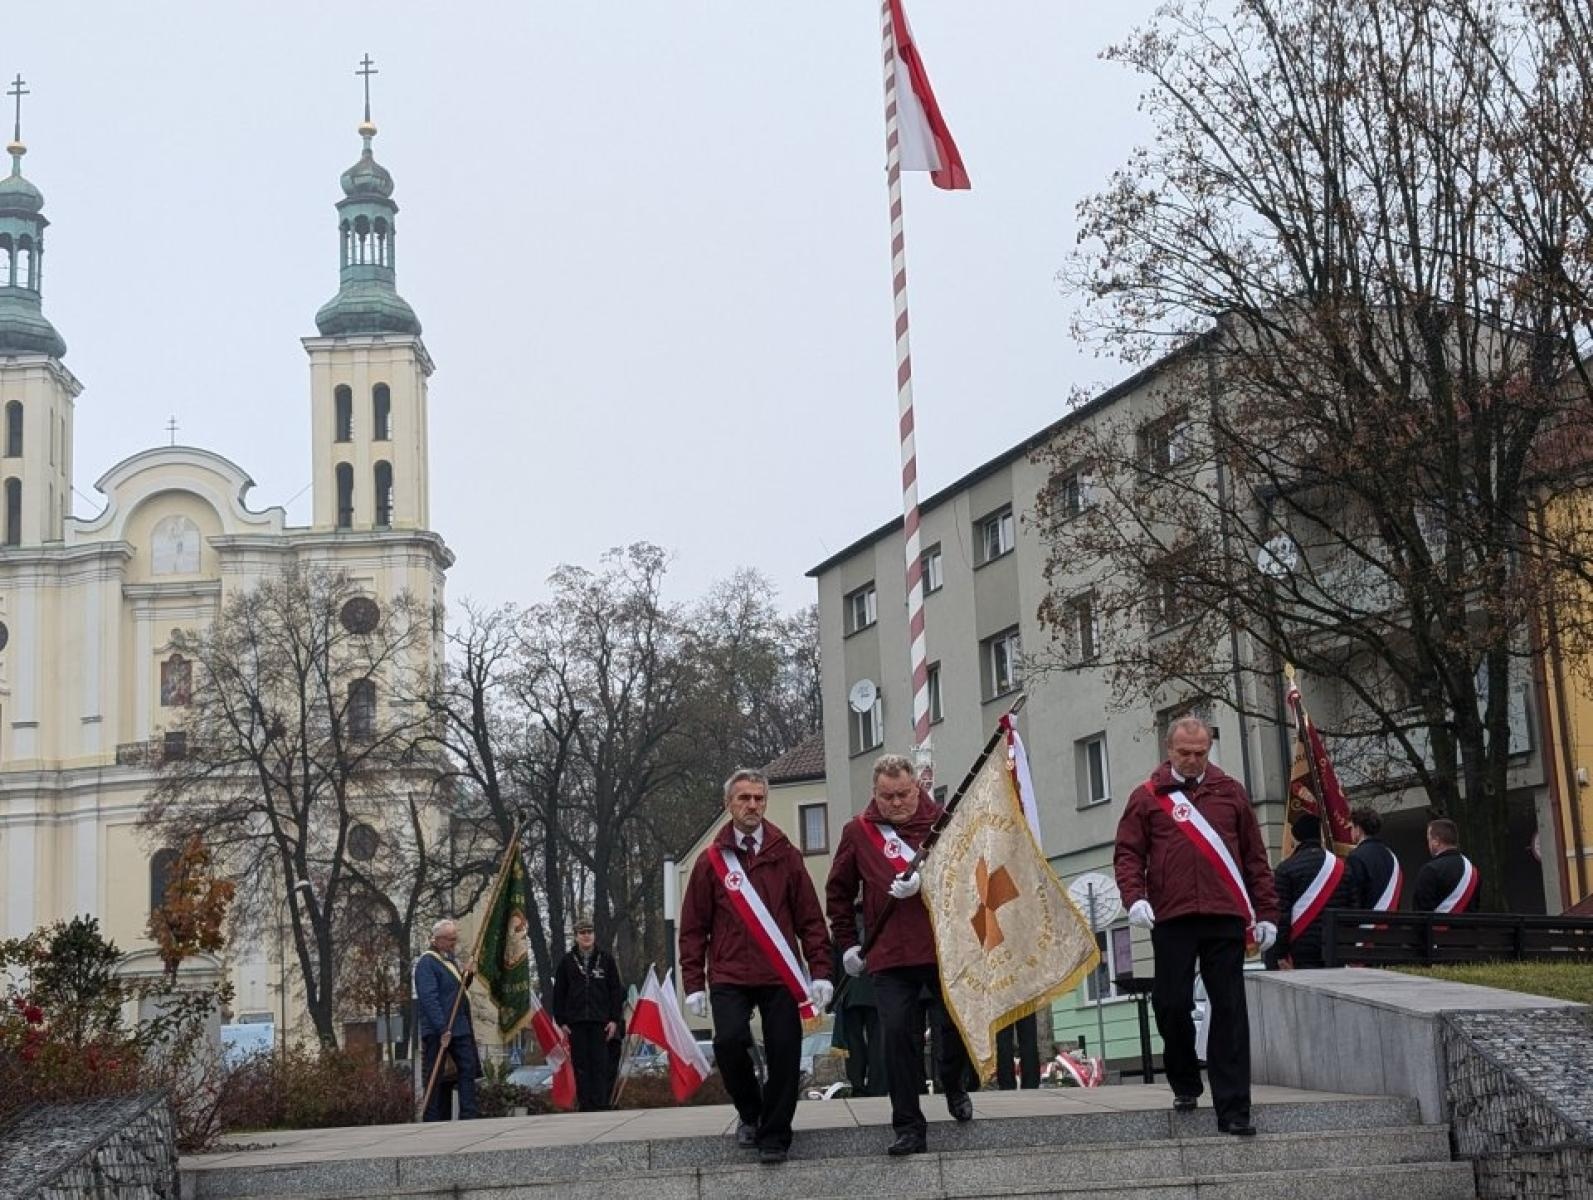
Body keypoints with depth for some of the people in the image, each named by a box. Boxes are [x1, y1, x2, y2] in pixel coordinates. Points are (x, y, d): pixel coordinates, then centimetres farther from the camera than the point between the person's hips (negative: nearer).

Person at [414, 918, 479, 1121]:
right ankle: (433, 1122, 3)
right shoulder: (427, 962, -11)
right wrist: (442, 1029, -24)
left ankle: (468, 1117, 2)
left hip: (460, 1028, 8)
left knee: (468, 1069, 1)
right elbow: (428, 998, -19)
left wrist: (466, 977, 3)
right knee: (436, 1078, -2)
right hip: (438, 1030, -8)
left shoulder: (451, 959, 16)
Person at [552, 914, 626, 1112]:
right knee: (581, 1066, 1)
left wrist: (615, 1019, -1)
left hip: (600, 1021, -1)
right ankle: (585, 1106, 5)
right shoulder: (567, 961, 8)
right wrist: (561, 1021, 2)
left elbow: (616, 990, 6)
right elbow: (558, 993, 9)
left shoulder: (606, 959, 7)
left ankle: (599, 1105, -3)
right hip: (576, 1022, 1)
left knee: (600, 1064, -5)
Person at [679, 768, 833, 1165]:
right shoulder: (710, 861, 5)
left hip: (780, 977, 1)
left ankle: (774, 1136, 11)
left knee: (784, 1054, -4)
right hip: (729, 978, -1)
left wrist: (821, 972, -1)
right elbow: (693, 928, 6)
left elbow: (810, 919, 7)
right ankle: (750, 1113, 8)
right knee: (729, 1040, -18)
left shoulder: (786, 856, 7)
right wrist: (694, 984, 0)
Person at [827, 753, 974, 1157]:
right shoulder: (858, 831, 7)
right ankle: (909, 1128, 1)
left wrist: (925, 880, -23)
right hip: (889, 956, 1)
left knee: (957, 1025, 5)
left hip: (944, 948, 0)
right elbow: (838, 892, 15)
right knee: (897, 1036, -6)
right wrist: (846, 943, 12)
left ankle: (954, 1086, 37)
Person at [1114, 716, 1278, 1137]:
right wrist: (1135, 897, -13)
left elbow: (1254, 856, 14)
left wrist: (1265, 913, 9)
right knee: (1172, 1005, 0)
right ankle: (1185, 1084, 24)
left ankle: (1233, 1110, 2)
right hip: (1172, 919, -1)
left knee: (1229, 1012, -1)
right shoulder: (1147, 796, 9)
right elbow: (1128, 853, 5)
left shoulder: (1229, 792, 13)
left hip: (1225, 918, 1)